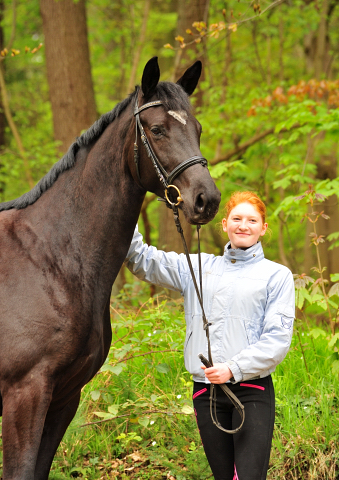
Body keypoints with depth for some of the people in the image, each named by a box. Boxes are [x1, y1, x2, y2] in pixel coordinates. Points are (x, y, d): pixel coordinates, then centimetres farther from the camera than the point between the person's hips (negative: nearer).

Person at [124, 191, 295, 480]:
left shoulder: (277, 276, 5)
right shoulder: (198, 268, 15)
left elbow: (278, 339, -4)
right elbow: (141, 260, 12)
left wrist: (234, 369, -15)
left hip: (252, 390, -3)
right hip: (206, 390, 4)